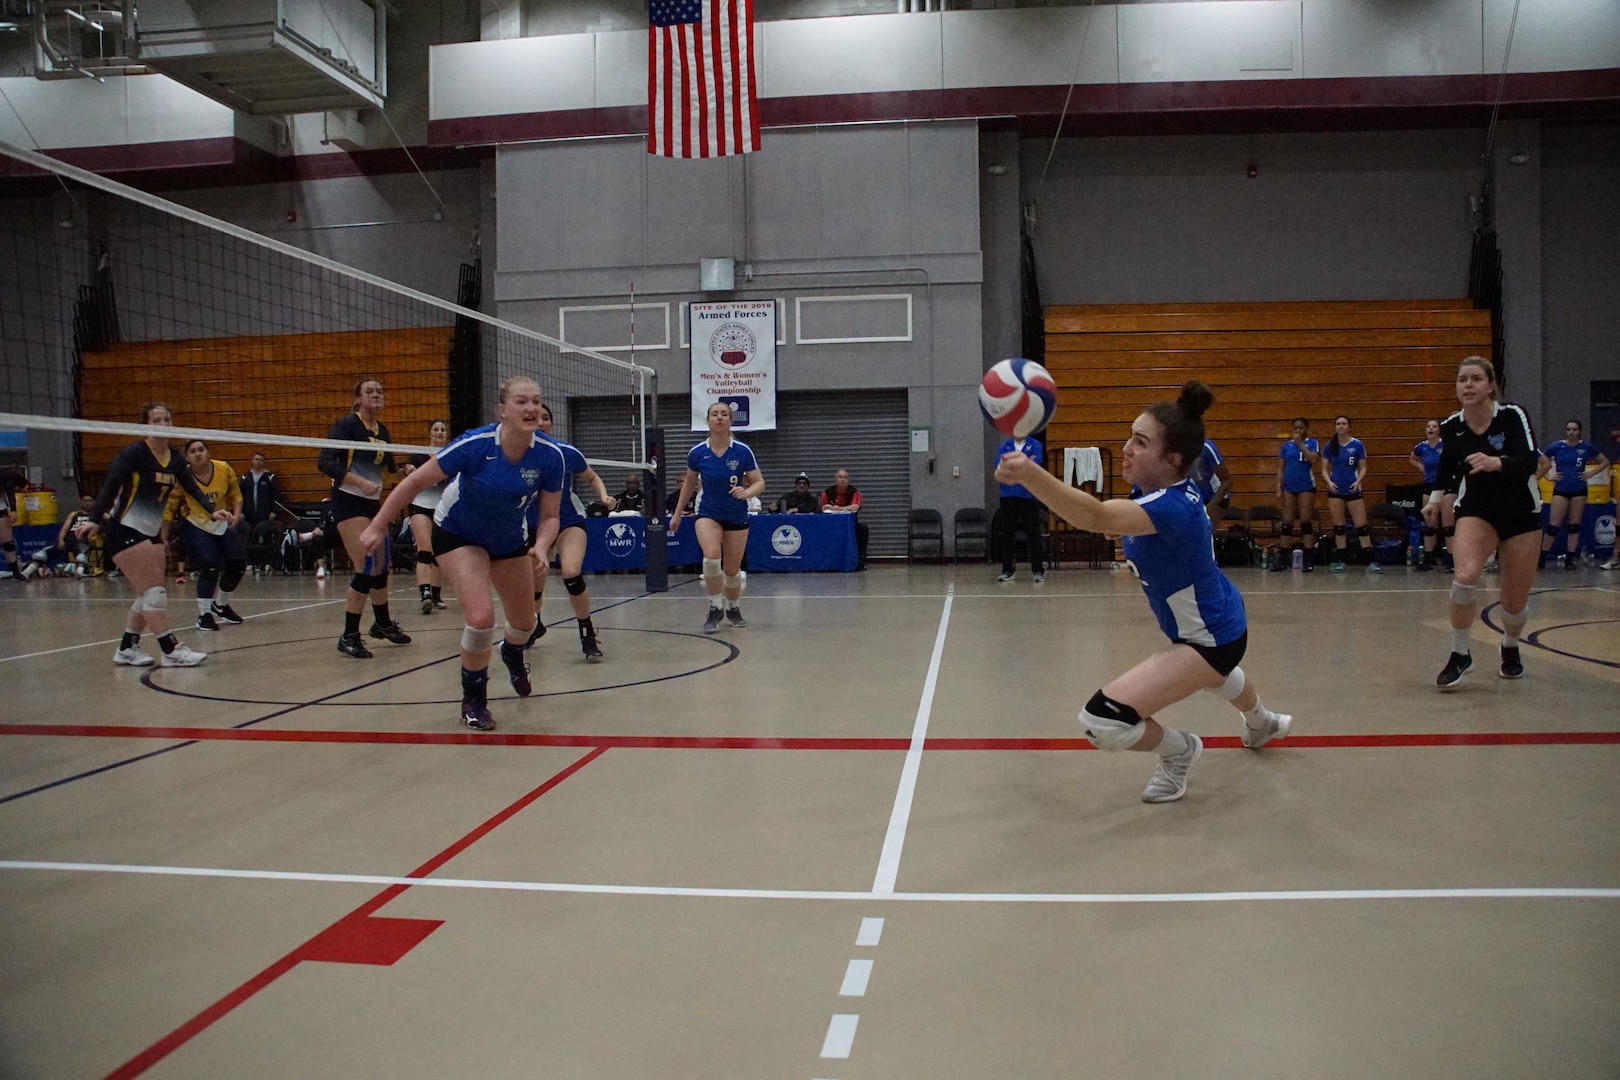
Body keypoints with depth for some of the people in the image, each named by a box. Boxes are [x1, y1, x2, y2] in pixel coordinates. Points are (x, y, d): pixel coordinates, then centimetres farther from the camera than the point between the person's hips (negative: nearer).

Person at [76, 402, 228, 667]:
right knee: (154, 591, -10)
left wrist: (212, 511, -17)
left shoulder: (174, 458, 6)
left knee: (148, 595, 10)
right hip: (125, 531, -8)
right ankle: (171, 651, -8)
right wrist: (95, 520, -31)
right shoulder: (134, 453, -14)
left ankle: (127, 649, 20)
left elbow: (192, 488, 0)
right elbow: (111, 485, -20)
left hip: (152, 533, 8)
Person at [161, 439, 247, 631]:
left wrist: (236, 515, -14)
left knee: (238, 564, -2)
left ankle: (220, 605, 26)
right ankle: (204, 614, 1)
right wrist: (164, 537, -11)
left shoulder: (225, 470, -12)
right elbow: (169, 508, -11)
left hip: (223, 524, 4)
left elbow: (236, 495, 3)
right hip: (196, 526, -4)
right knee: (211, 566, -18)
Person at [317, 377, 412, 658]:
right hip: (348, 502, -7)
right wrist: (361, 483, -27)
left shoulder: (382, 431, 9)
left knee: (382, 565, 15)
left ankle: (383, 624, 35)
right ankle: (349, 637, -4)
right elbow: (326, 463, -19)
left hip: (373, 503, 7)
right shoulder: (347, 424, -11)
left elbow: (389, 465, 18)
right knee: (367, 569, -13)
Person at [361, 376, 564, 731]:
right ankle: (473, 699, 4)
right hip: (458, 535, -4)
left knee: (524, 622, 14)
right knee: (481, 617, -22)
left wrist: (540, 547, -32)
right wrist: (377, 526, -18)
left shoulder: (550, 456, -23)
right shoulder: (474, 445, -31)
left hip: (511, 540, 4)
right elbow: (416, 481, -20)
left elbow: (549, 517, -12)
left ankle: (512, 655, 55)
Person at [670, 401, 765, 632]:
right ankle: (715, 608, -9)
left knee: (732, 570, 7)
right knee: (711, 557, -26)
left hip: (737, 517, 0)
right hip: (707, 513, 0)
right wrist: (677, 514, 11)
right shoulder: (697, 453, -11)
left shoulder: (742, 451, -15)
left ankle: (732, 608, 35)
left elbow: (760, 483, -9)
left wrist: (747, 492, -31)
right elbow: (688, 483, 7)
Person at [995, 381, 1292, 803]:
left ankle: (1179, 751, 9)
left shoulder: (1172, 506, -38)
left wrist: (1030, 474, -71)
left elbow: (1097, 518, -60)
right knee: (1216, 672, 44)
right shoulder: (1153, 489, -11)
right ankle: (1262, 724, 78)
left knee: (1102, 720, -22)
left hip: (1211, 639, -10)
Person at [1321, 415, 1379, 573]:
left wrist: (1358, 481, -14)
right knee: (1338, 527, 5)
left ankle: (1370, 561, -3)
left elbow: (1363, 467, 3)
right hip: (1335, 490, 1)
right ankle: (1339, 561, 11)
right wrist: (1329, 481, -12)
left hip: (1353, 490, -1)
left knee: (1362, 526, -5)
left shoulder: (1357, 445, 0)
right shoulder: (1329, 446, 3)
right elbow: (1325, 469, 6)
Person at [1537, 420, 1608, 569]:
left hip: (1579, 491, 1)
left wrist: (1591, 473, -1)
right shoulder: (1557, 446, -3)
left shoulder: (1586, 447, 0)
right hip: (1561, 490, -1)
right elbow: (1540, 462, 5)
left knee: (1574, 526, 5)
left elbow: (1605, 461, 10)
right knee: (1553, 526, -5)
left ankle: (1570, 559, 11)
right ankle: (1541, 558, -1)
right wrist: (1550, 475, -3)